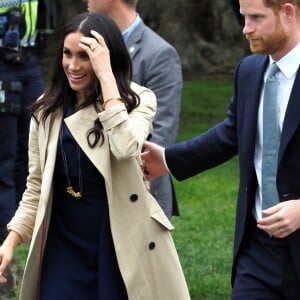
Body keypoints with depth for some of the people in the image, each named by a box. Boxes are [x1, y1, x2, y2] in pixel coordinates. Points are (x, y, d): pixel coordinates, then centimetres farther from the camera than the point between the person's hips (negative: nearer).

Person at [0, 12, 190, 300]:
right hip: (63, 246, 3)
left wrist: (106, 76, -23)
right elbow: (37, 186, 10)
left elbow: (125, 147, -27)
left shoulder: (137, 100, -5)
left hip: (120, 244, -3)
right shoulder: (47, 109, 4)